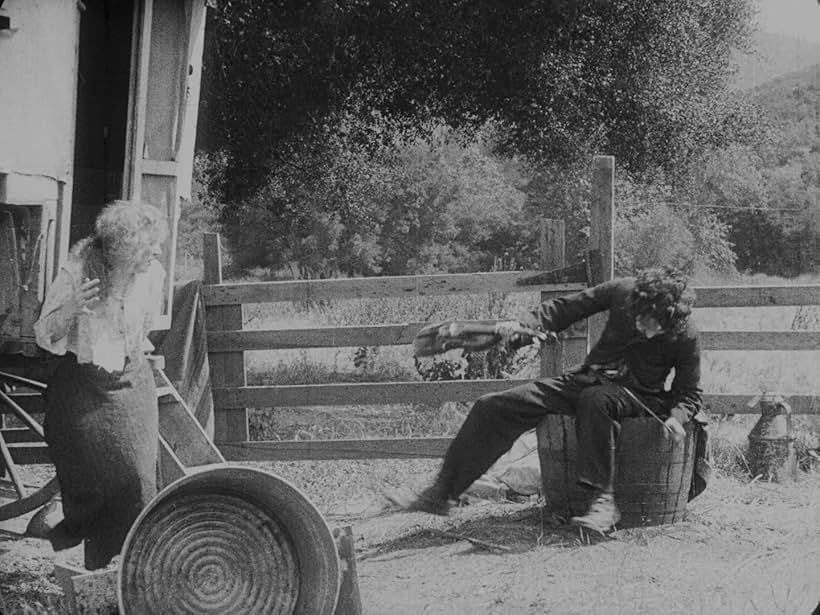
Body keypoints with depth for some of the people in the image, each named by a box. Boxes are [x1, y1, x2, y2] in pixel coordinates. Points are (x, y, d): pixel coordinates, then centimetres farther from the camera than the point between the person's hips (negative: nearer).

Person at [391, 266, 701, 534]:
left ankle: (603, 501, -39)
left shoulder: (685, 337, -15)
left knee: (596, 400, -43)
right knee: (493, 407, -10)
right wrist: (523, 324, -11)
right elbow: (566, 308, 3)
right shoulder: (622, 291, -10)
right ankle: (440, 494, -7)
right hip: (586, 379, 4)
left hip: (635, 396, -4)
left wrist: (676, 418, -23)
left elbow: (689, 393, -2)